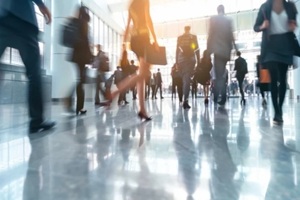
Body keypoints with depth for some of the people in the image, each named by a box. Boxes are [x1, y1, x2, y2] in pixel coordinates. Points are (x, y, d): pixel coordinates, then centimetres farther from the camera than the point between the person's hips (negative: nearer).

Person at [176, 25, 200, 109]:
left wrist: (176, 61, 7)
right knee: (187, 80, -9)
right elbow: (197, 49, 5)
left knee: (184, 79, 8)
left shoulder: (179, 37, 11)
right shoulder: (193, 37, 9)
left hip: (181, 60, 2)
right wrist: (198, 60, 6)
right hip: (190, 59, -2)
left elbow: (177, 50, 7)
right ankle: (185, 100, -19)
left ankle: (185, 100, 13)